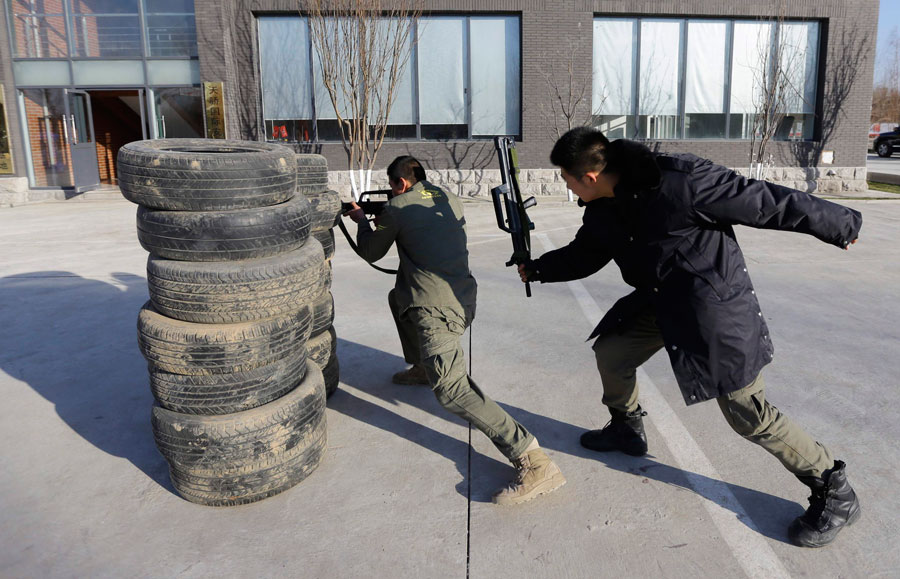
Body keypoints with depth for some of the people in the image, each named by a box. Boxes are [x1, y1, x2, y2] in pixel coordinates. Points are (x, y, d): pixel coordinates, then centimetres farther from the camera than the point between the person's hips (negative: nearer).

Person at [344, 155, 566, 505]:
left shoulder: (398, 207, -3)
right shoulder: (448, 200, 15)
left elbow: (371, 253, 12)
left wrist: (362, 221, 31)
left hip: (436, 310, -9)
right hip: (462, 298, 9)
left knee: (452, 390, -20)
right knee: (398, 297, 34)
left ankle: (533, 462, -29)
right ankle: (421, 367, 46)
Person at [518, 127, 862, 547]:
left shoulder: (681, 182, -29)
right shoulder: (603, 211, -4)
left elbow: (764, 202, -20)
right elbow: (583, 255, 17)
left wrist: (839, 225, -10)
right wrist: (538, 269, 23)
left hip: (714, 303, -7)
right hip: (658, 299, 8)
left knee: (748, 414, -4)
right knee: (611, 354, 8)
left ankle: (835, 493, 16)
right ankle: (626, 430, 37)